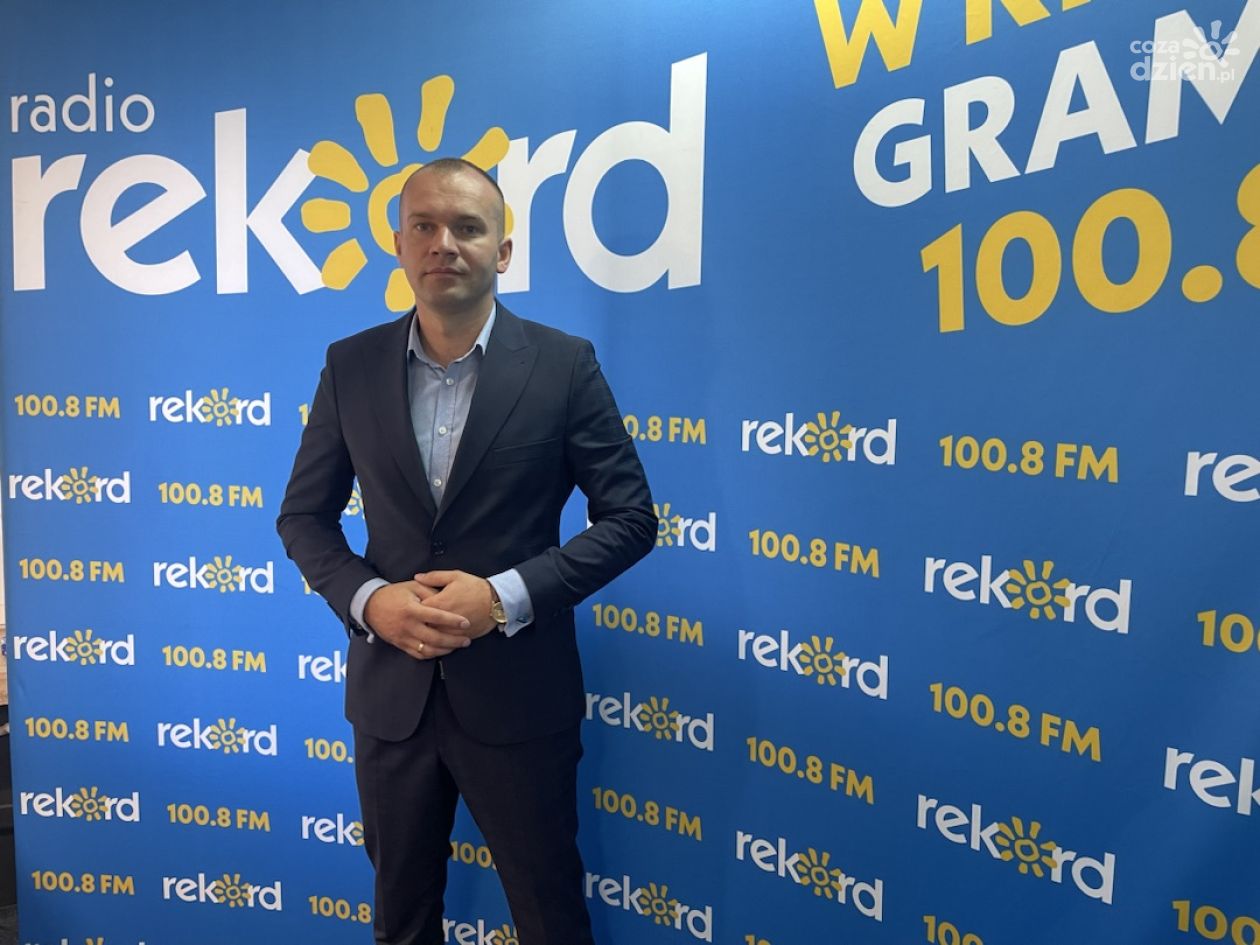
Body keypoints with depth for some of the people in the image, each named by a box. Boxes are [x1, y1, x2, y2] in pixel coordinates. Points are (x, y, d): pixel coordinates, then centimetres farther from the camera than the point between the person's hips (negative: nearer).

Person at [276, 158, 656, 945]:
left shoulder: (565, 364, -8)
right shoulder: (351, 366, 1)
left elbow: (629, 518, -7)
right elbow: (305, 516, 7)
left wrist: (507, 596, -18)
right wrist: (367, 599, -12)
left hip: (519, 693, -2)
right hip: (390, 688, 3)